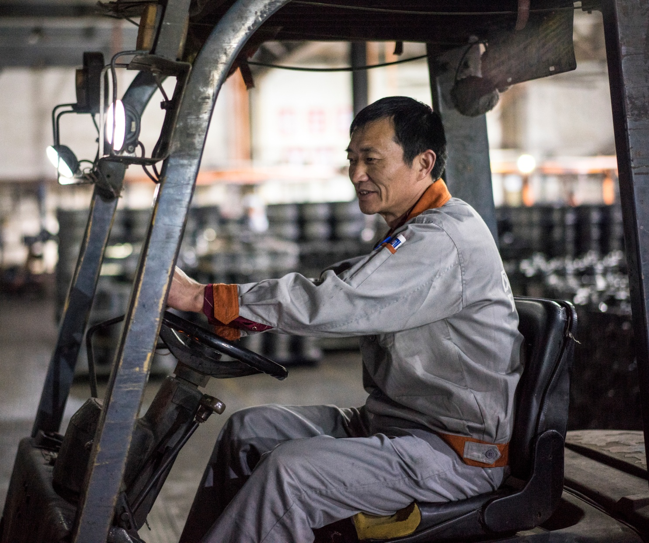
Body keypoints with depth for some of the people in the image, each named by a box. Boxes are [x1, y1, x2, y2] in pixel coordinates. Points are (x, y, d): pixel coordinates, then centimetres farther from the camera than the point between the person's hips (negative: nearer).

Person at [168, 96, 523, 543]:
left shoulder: (443, 241, -20)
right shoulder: (414, 234, 13)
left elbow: (334, 302, -29)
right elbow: (332, 288, 9)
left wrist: (202, 297, -27)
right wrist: (223, 323, -3)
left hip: (458, 455, -10)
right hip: (390, 422, 11)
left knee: (289, 470, -27)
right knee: (247, 430, 8)